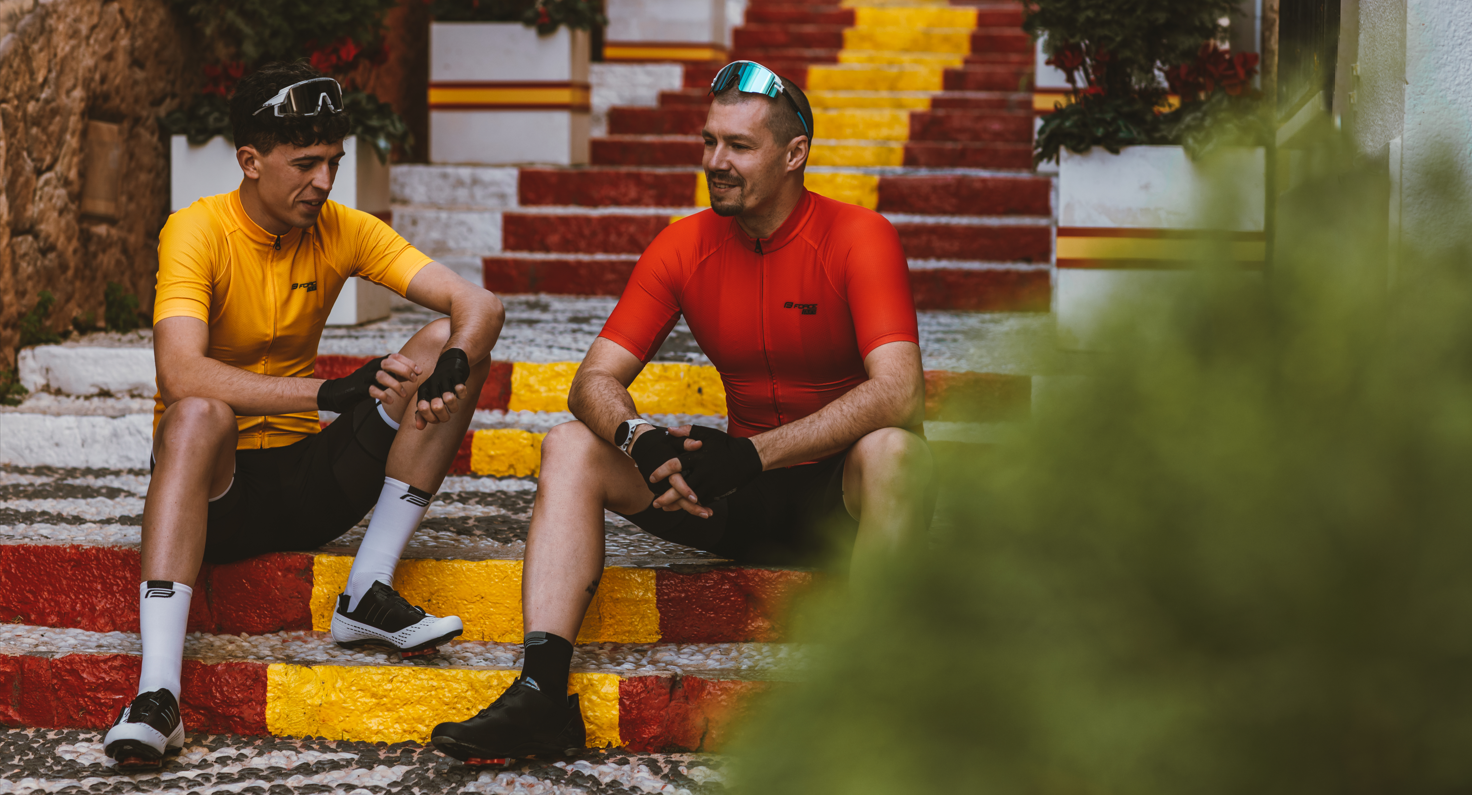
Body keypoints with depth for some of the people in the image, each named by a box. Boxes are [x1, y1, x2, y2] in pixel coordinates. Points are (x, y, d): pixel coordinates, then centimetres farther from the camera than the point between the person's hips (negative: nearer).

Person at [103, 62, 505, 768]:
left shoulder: (341, 230, 0)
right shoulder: (197, 231, -14)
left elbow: (479, 305, -8)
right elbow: (180, 375, -31)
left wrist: (453, 366, -32)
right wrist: (331, 391, -38)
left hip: (311, 481, 5)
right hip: (216, 482, -4)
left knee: (444, 341, -11)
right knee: (200, 415, -39)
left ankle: (368, 594, -15)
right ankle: (157, 694, -48)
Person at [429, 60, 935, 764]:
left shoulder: (857, 237, -14)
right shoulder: (684, 246, 1)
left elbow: (899, 393, -28)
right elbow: (595, 380, -2)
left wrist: (751, 452, -34)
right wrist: (639, 440, -27)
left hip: (841, 496, -5)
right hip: (744, 499, 5)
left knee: (891, 451, -38)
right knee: (572, 448, -9)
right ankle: (542, 692, -23)